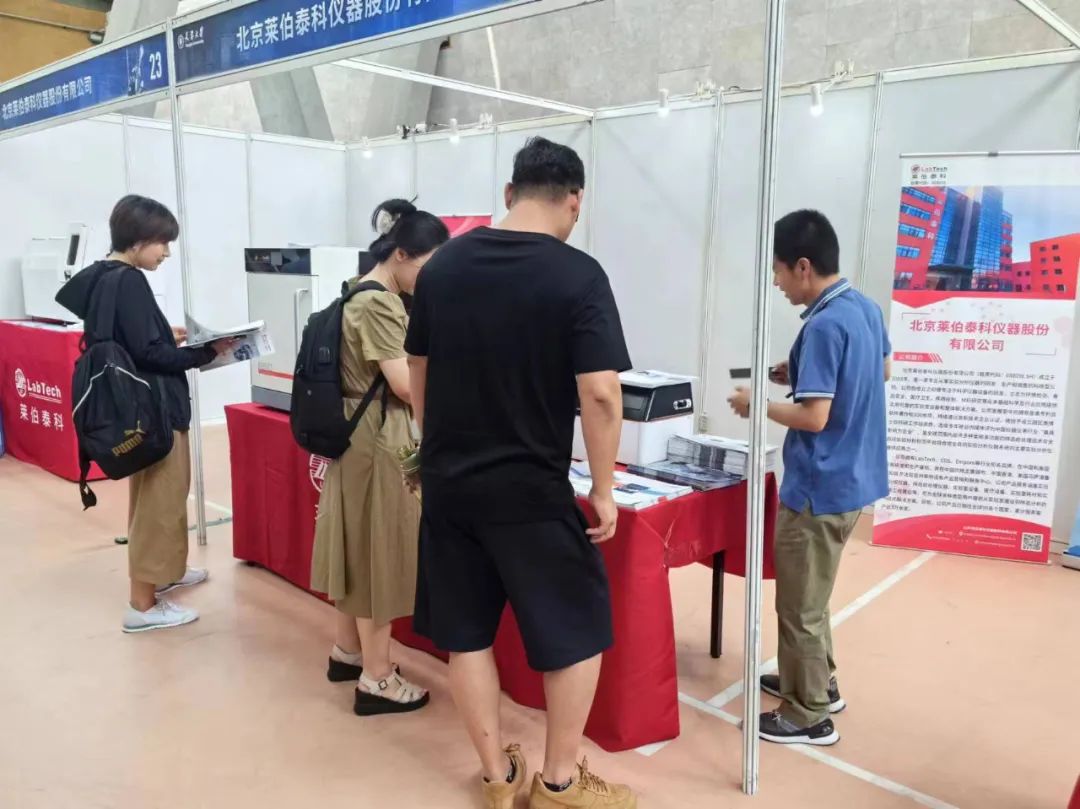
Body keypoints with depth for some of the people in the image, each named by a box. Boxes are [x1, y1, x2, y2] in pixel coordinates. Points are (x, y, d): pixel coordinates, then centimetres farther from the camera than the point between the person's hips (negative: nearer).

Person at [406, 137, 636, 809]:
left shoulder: (443, 264, 3)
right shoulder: (578, 275, -13)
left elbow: (418, 370, 11)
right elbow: (600, 394, -18)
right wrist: (604, 490, -6)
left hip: (447, 484, 6)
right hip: (531, 491, -5)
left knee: (466, 632, 16)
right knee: (576, 631, 13)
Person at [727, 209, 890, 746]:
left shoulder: (823, 326, -24)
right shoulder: (867, 308, 4)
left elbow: (813, 417, -27)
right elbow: (882, 372, 21)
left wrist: (757, 404, -10)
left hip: (821, 487, -10)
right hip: (853, 477, 10)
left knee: (799, 605, 6)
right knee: (810, 594, 25)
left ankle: (809, 716, 21)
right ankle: (818, 682, 40)